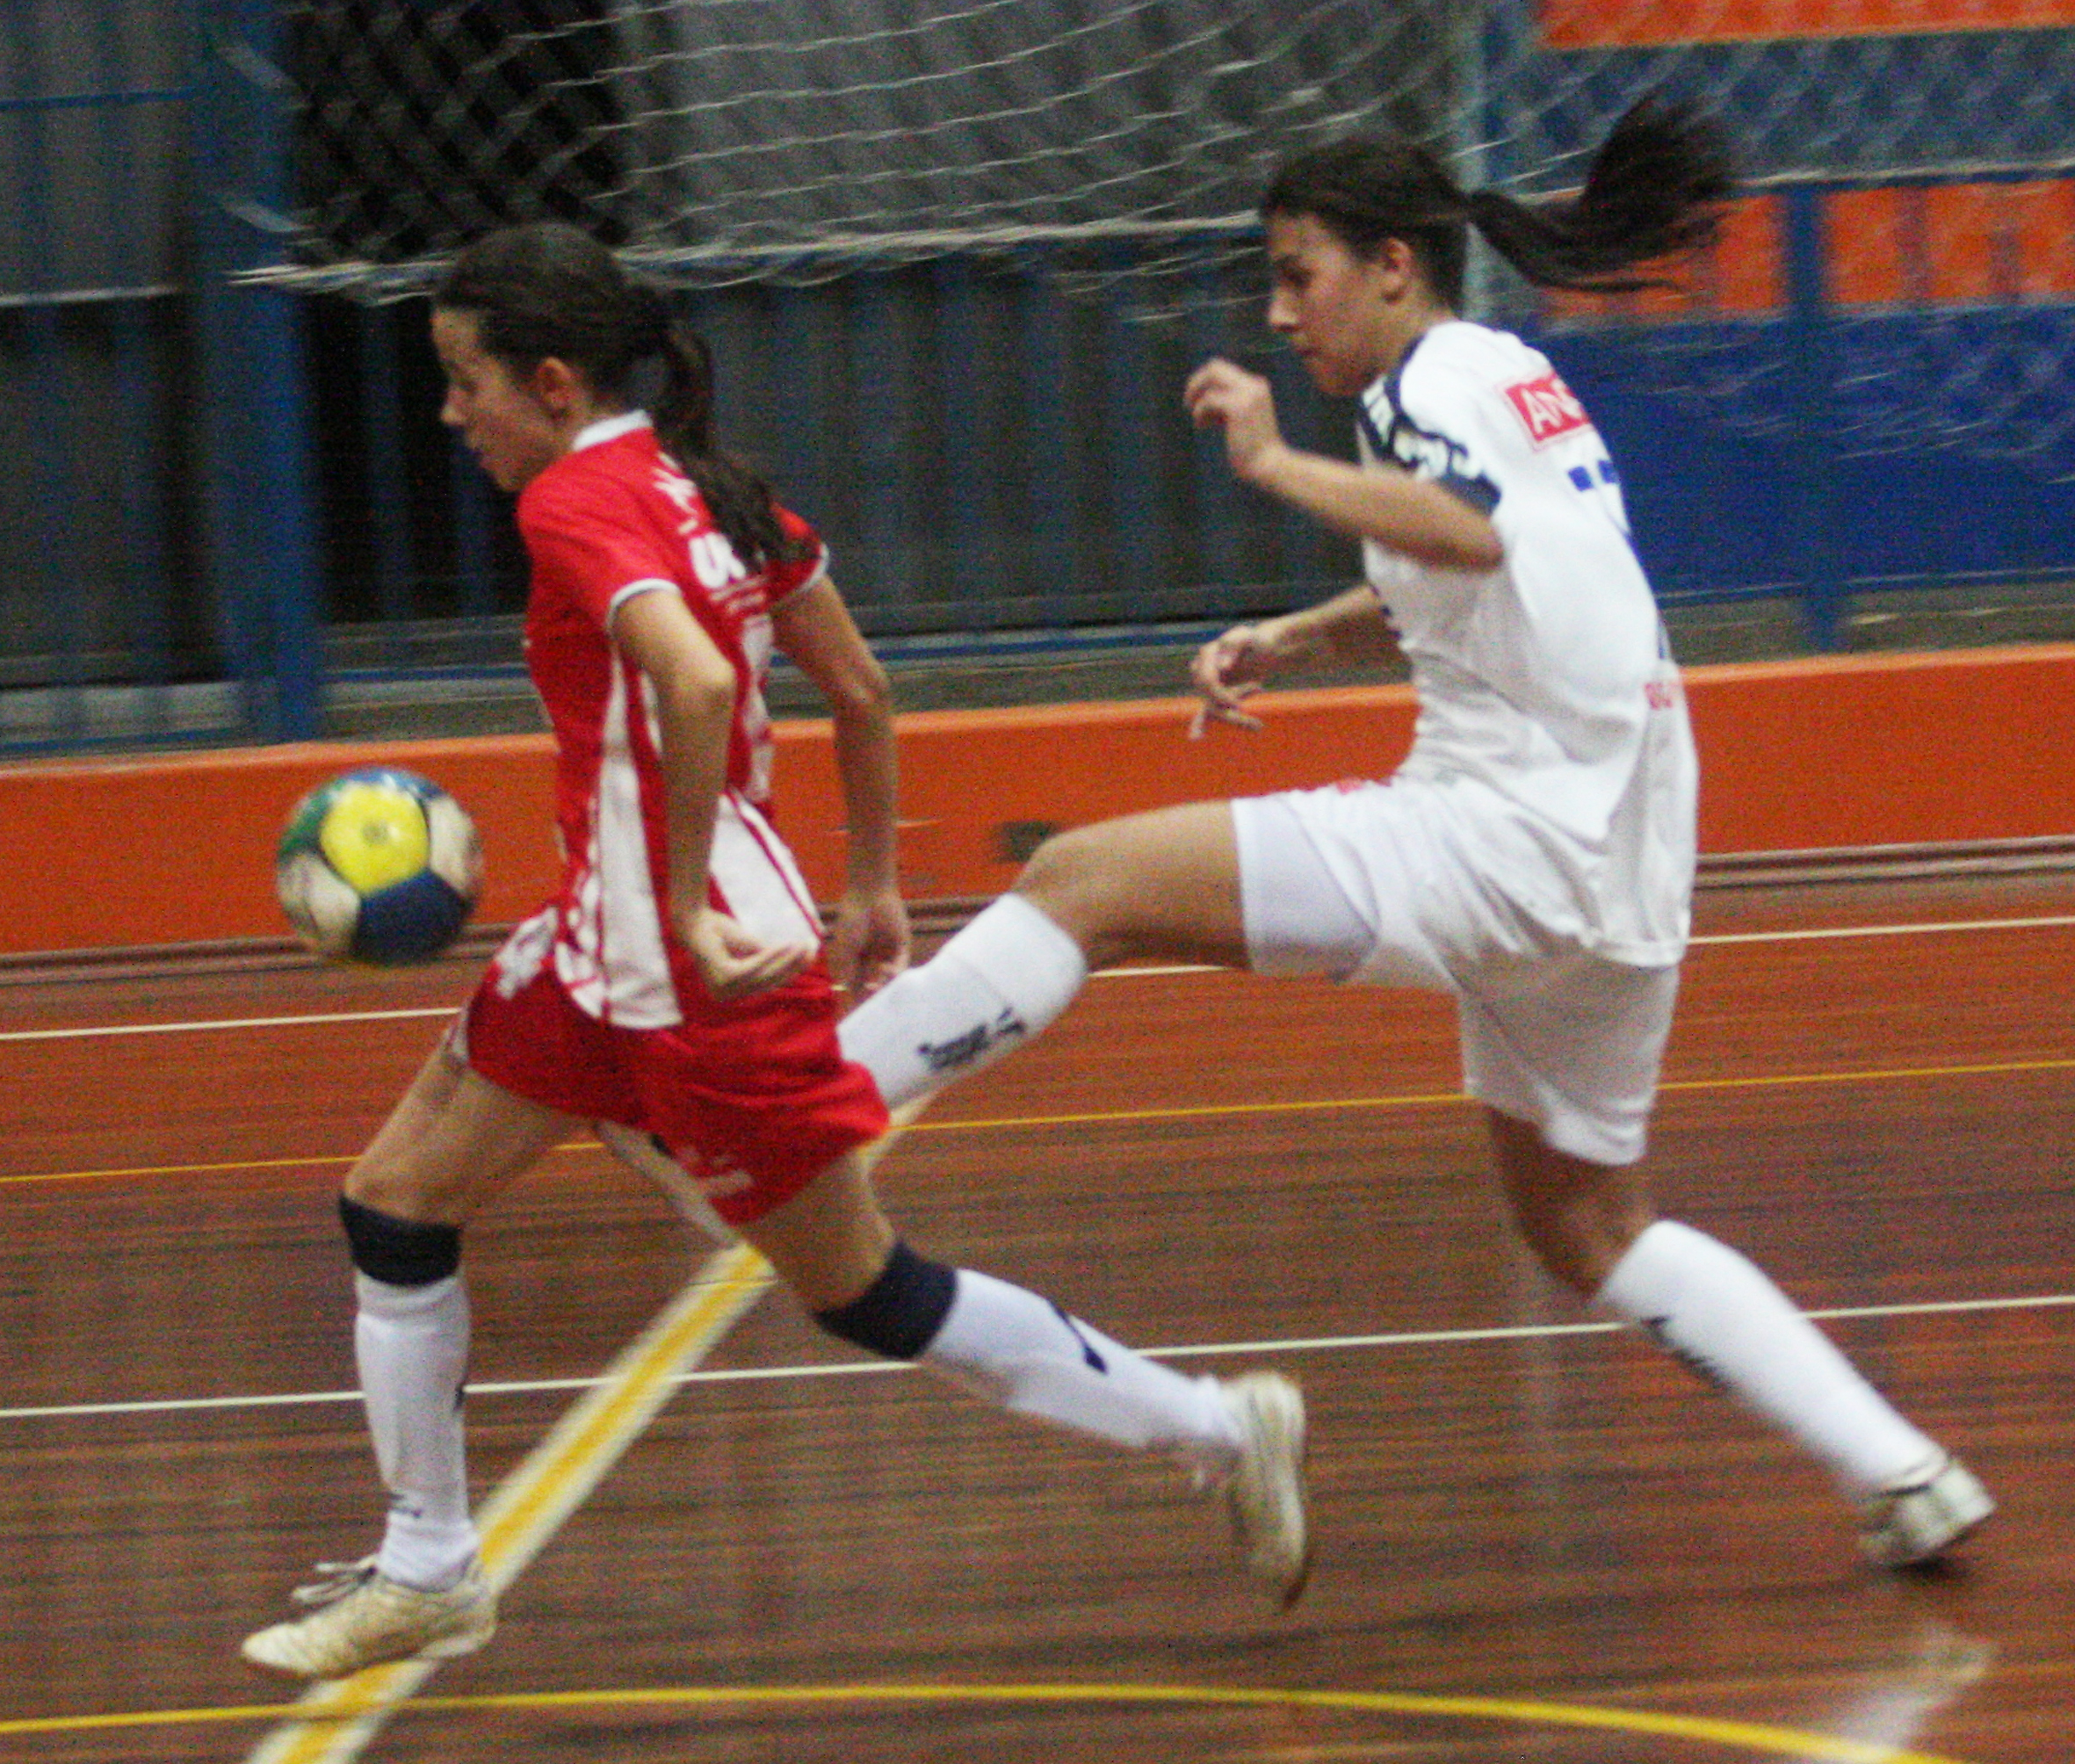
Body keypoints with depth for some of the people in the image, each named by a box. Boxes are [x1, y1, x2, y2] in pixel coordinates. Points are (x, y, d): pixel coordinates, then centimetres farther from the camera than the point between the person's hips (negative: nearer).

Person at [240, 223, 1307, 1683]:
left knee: (868, 1296, 4)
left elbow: (695, 684, -34)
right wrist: (874, 888, 24)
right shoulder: (703, 484, 9)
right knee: (394, 1204, 13)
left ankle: (1218, 1428, 13)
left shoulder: (576, 503, -17)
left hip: (702, 971, -10)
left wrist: (687, 905, -27)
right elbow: (860, 692, 14)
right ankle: (426, 1575, 21)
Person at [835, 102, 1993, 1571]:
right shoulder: (1514, 382, 23)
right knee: (1586, 1224, 22)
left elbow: (1467, 530, -29)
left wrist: (1276, 462, -21)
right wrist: (1286, 644, 21)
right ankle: (1904, 1477, 17)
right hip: (1614, 877, 10)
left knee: (1086, 882, -14)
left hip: (1515, 833, -10)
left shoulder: (1440, 375, -6)